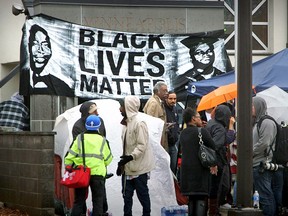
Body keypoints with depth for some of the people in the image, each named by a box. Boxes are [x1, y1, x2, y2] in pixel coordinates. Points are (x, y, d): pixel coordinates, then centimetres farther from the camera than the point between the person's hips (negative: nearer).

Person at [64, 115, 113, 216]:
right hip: (97, 173, -1)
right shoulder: (102, 140, 3)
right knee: (98, 200, 7)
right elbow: (108, 158, 9)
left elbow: (70, 155, -3)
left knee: (79, 200, 9)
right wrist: (104, 164, 28)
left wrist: (68, 166, 5)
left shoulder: (79, 138, 1)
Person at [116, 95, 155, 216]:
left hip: (139, 167, -8)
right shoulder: (127, 122, 12)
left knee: (142, 193, 0)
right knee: (127, 194, 9)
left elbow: (142, 145, -19)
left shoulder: (139, 122, -15)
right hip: (128, 167, 8)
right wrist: (122, 162, 16)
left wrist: (131, 157, -28)